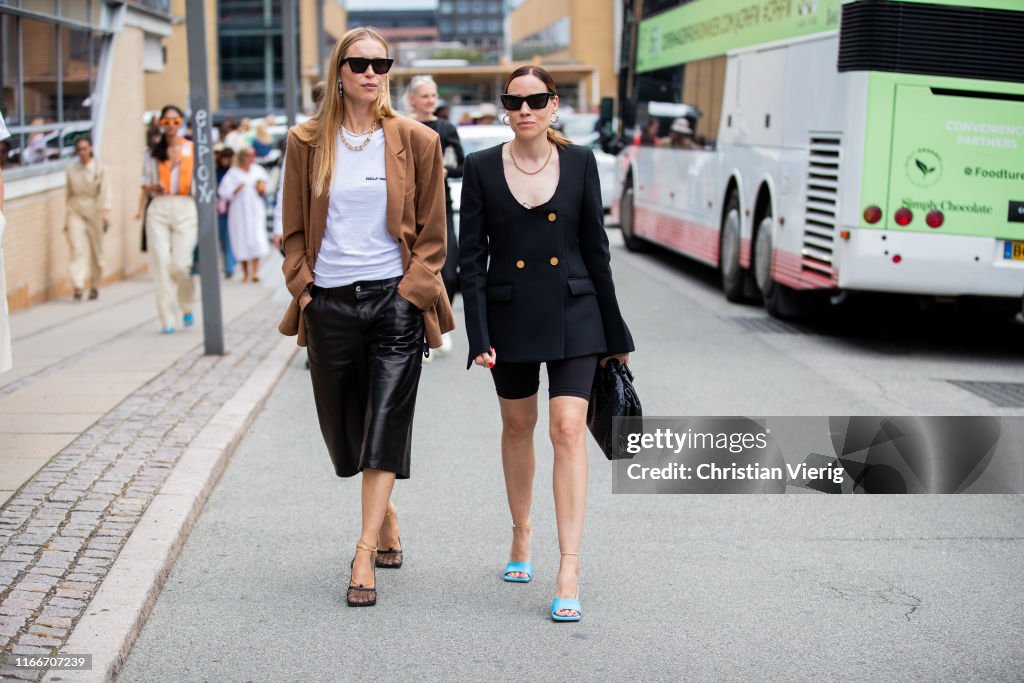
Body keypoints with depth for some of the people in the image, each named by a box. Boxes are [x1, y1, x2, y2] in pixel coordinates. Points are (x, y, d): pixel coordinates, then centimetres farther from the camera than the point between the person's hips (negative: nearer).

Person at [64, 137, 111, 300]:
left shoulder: (100, 169, 2)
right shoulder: (71, 170, 10)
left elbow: (105, 191, -7)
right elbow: (69, 193, 15)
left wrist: (105, 211, -22)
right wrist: (66, 218, 14)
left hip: (93, 210, -1)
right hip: (75, 211, 1)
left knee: (96, 249, 5)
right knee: (77, 248, -13)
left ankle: (95, 286, 20)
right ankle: (78, 286, -20)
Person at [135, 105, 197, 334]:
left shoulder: (193, 149, 11)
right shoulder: (153, 153, 15)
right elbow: (145, 185, 15)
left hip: (185, 207, -2)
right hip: (159, 208, 2)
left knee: (180, 264, -11)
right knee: (161, 263, -6)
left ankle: (186, 307, 17)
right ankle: (167, 319, -2)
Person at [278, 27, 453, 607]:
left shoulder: (416, 141, 1)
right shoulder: (308, 142, 5)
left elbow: (431, 232, 4)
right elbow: (294, 227, 12)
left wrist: (414, 290, -6)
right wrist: (303, 284, 0)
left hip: (395, 299, -2)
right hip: (329, 302, 3)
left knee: (385, 426, -9)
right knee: (344, 426, 11)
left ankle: (365, 555, -5)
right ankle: (387, 515, 37)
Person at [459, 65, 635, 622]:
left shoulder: (579, 162, 0)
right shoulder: (481, 168, -1)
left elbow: (596, 249, 4)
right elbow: (471, 256, -2)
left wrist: (614, 335, 6)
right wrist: (479, 336, -10)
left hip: (572, 314, -1)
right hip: (509, 314, 1)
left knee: (569, 430, -11)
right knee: (518, 427, 16)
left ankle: (569, 569, -10)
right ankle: (521, 535, 38)